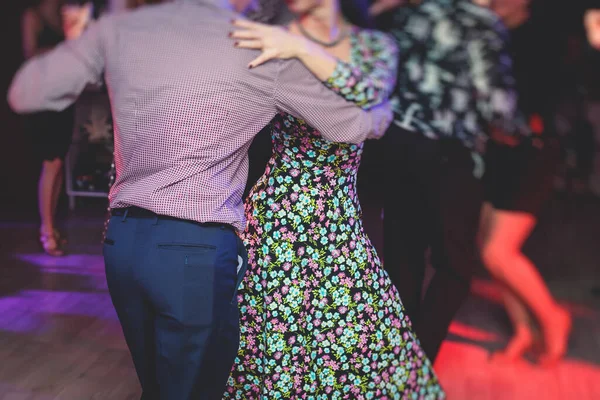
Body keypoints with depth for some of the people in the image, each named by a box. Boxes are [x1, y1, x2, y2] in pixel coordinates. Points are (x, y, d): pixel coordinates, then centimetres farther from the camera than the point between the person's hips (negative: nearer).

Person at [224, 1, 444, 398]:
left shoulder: (377, 46, 6)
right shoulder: (270, 37, 2)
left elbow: (371, 94, -17)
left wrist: (301, 48, -23)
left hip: (340, 223, 2)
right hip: (277, 215, -2)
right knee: (276, 344, 4)